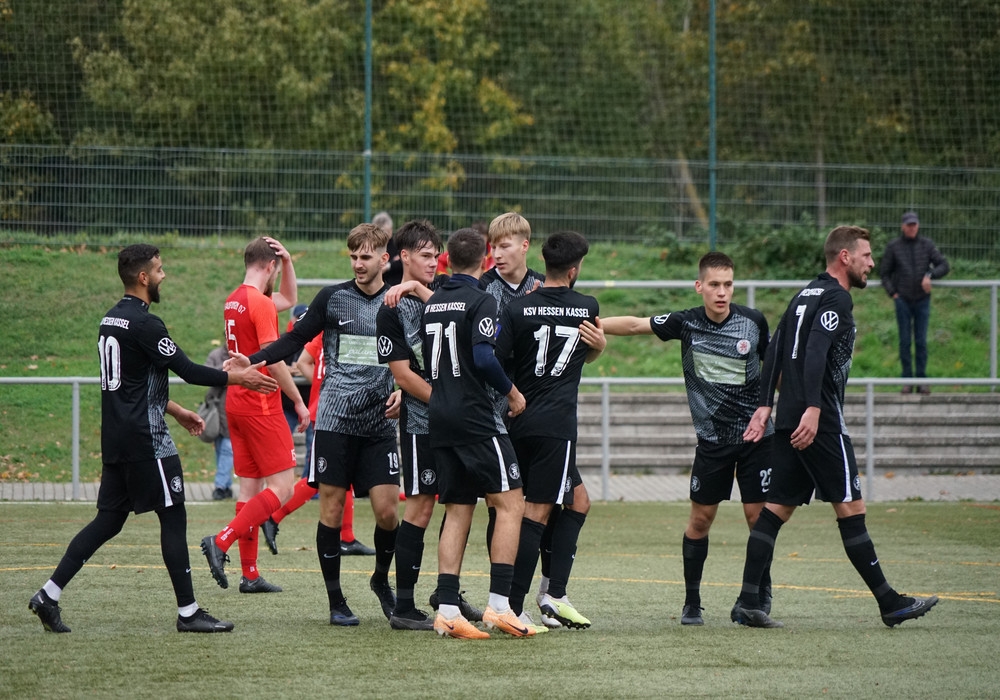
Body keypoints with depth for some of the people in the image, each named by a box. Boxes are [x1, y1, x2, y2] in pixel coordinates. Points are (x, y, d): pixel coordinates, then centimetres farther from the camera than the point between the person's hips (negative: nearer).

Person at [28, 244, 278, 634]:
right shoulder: (144, 324, -16)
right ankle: (188, 612, 1)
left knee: (109, 519, 11)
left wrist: (176, 411, 28)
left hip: (115, 439, 9)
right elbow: (187, 371, -16)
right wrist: (237, 378, -6)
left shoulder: (112, 320, 14)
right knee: (173, 517, -2)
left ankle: (49, 594, 5)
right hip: (145, 440, -9)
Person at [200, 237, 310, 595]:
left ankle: (249, 574, 8)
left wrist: (288, 260, 16)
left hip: (236, 403, 9)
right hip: (261, 406, -9)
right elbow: (274, 360, -18)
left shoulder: (234, 300, 12)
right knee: (282, 487, -5)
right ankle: (221, 542, -15)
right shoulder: (260, 303, -15)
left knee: (250, 485, 9)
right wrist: (299, 402, -11)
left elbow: (289, 299, 29)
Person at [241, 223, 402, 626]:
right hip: (335, 421, -1)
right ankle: (336, 601, 8)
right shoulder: (333, 298, 3)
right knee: (332, 508, -1)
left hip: (380, 425, 1)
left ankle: (381, 579, 23)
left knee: (387, 510, -5)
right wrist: (251, 361, -4)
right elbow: (296, 339, 7)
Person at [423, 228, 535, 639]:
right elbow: (483, 358, -19)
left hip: (439, 417, 7)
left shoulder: (432, 302, 12)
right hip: (475, 417, -7)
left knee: (458, 509, 9)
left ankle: (447, 609, 1)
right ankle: (499, 605, -11)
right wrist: (512, 392, -5)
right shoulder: (479, 301, -10)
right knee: (510, 503, -3)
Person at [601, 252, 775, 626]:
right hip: (712, 438, 0)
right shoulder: (686, 323, -6)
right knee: (700, 517, 1)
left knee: (757, 515, -2)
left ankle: (761, 599, 13)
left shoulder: (754, 321, -4)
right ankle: (691, 603, 12)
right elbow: (634, 325, -4)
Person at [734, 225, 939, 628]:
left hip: (791, 420, 9)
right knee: (850, 508, -5)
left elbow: (775, 350, 17)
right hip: (820, 423, -9)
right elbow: (816, 353, -21)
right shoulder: (836, 297, -9)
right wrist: (812, 410, -27)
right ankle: (889, 603, 0)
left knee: (778, 508, 5)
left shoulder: (805, 295, 19)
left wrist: (765, 406, 14)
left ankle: (748, 603, 0)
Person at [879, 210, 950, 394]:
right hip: (903, 301, 0)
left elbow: (944, 266, -1)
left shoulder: (927, 245, 1)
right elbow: (884, 273, 7)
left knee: (921, 341, 1)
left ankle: (921, 379, 6)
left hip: (922, 299, 1)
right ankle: (907, 380, 6)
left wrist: (929, 275, -19)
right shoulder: (893, 247, 0)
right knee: (905, 341, 1)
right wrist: (892, 293, -3)